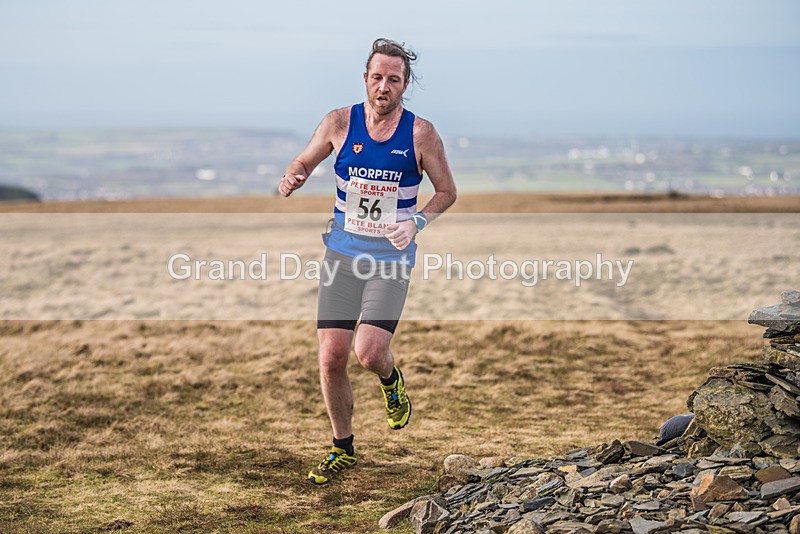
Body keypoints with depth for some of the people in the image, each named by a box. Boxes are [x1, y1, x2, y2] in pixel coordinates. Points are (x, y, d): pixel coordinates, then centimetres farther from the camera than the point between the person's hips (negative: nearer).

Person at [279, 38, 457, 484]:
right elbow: (303, 162, 11)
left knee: (369, 352, -17)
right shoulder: (340, 123, -3)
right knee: (332, 356, -2)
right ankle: (343, 448, 19)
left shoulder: (421, 133, -6)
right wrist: (291, 180, -12)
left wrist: (417, 222, -13)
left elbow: (447, 191, 4)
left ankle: (392, 380, 22)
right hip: (342, 254, 2)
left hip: (391, 260, -2)